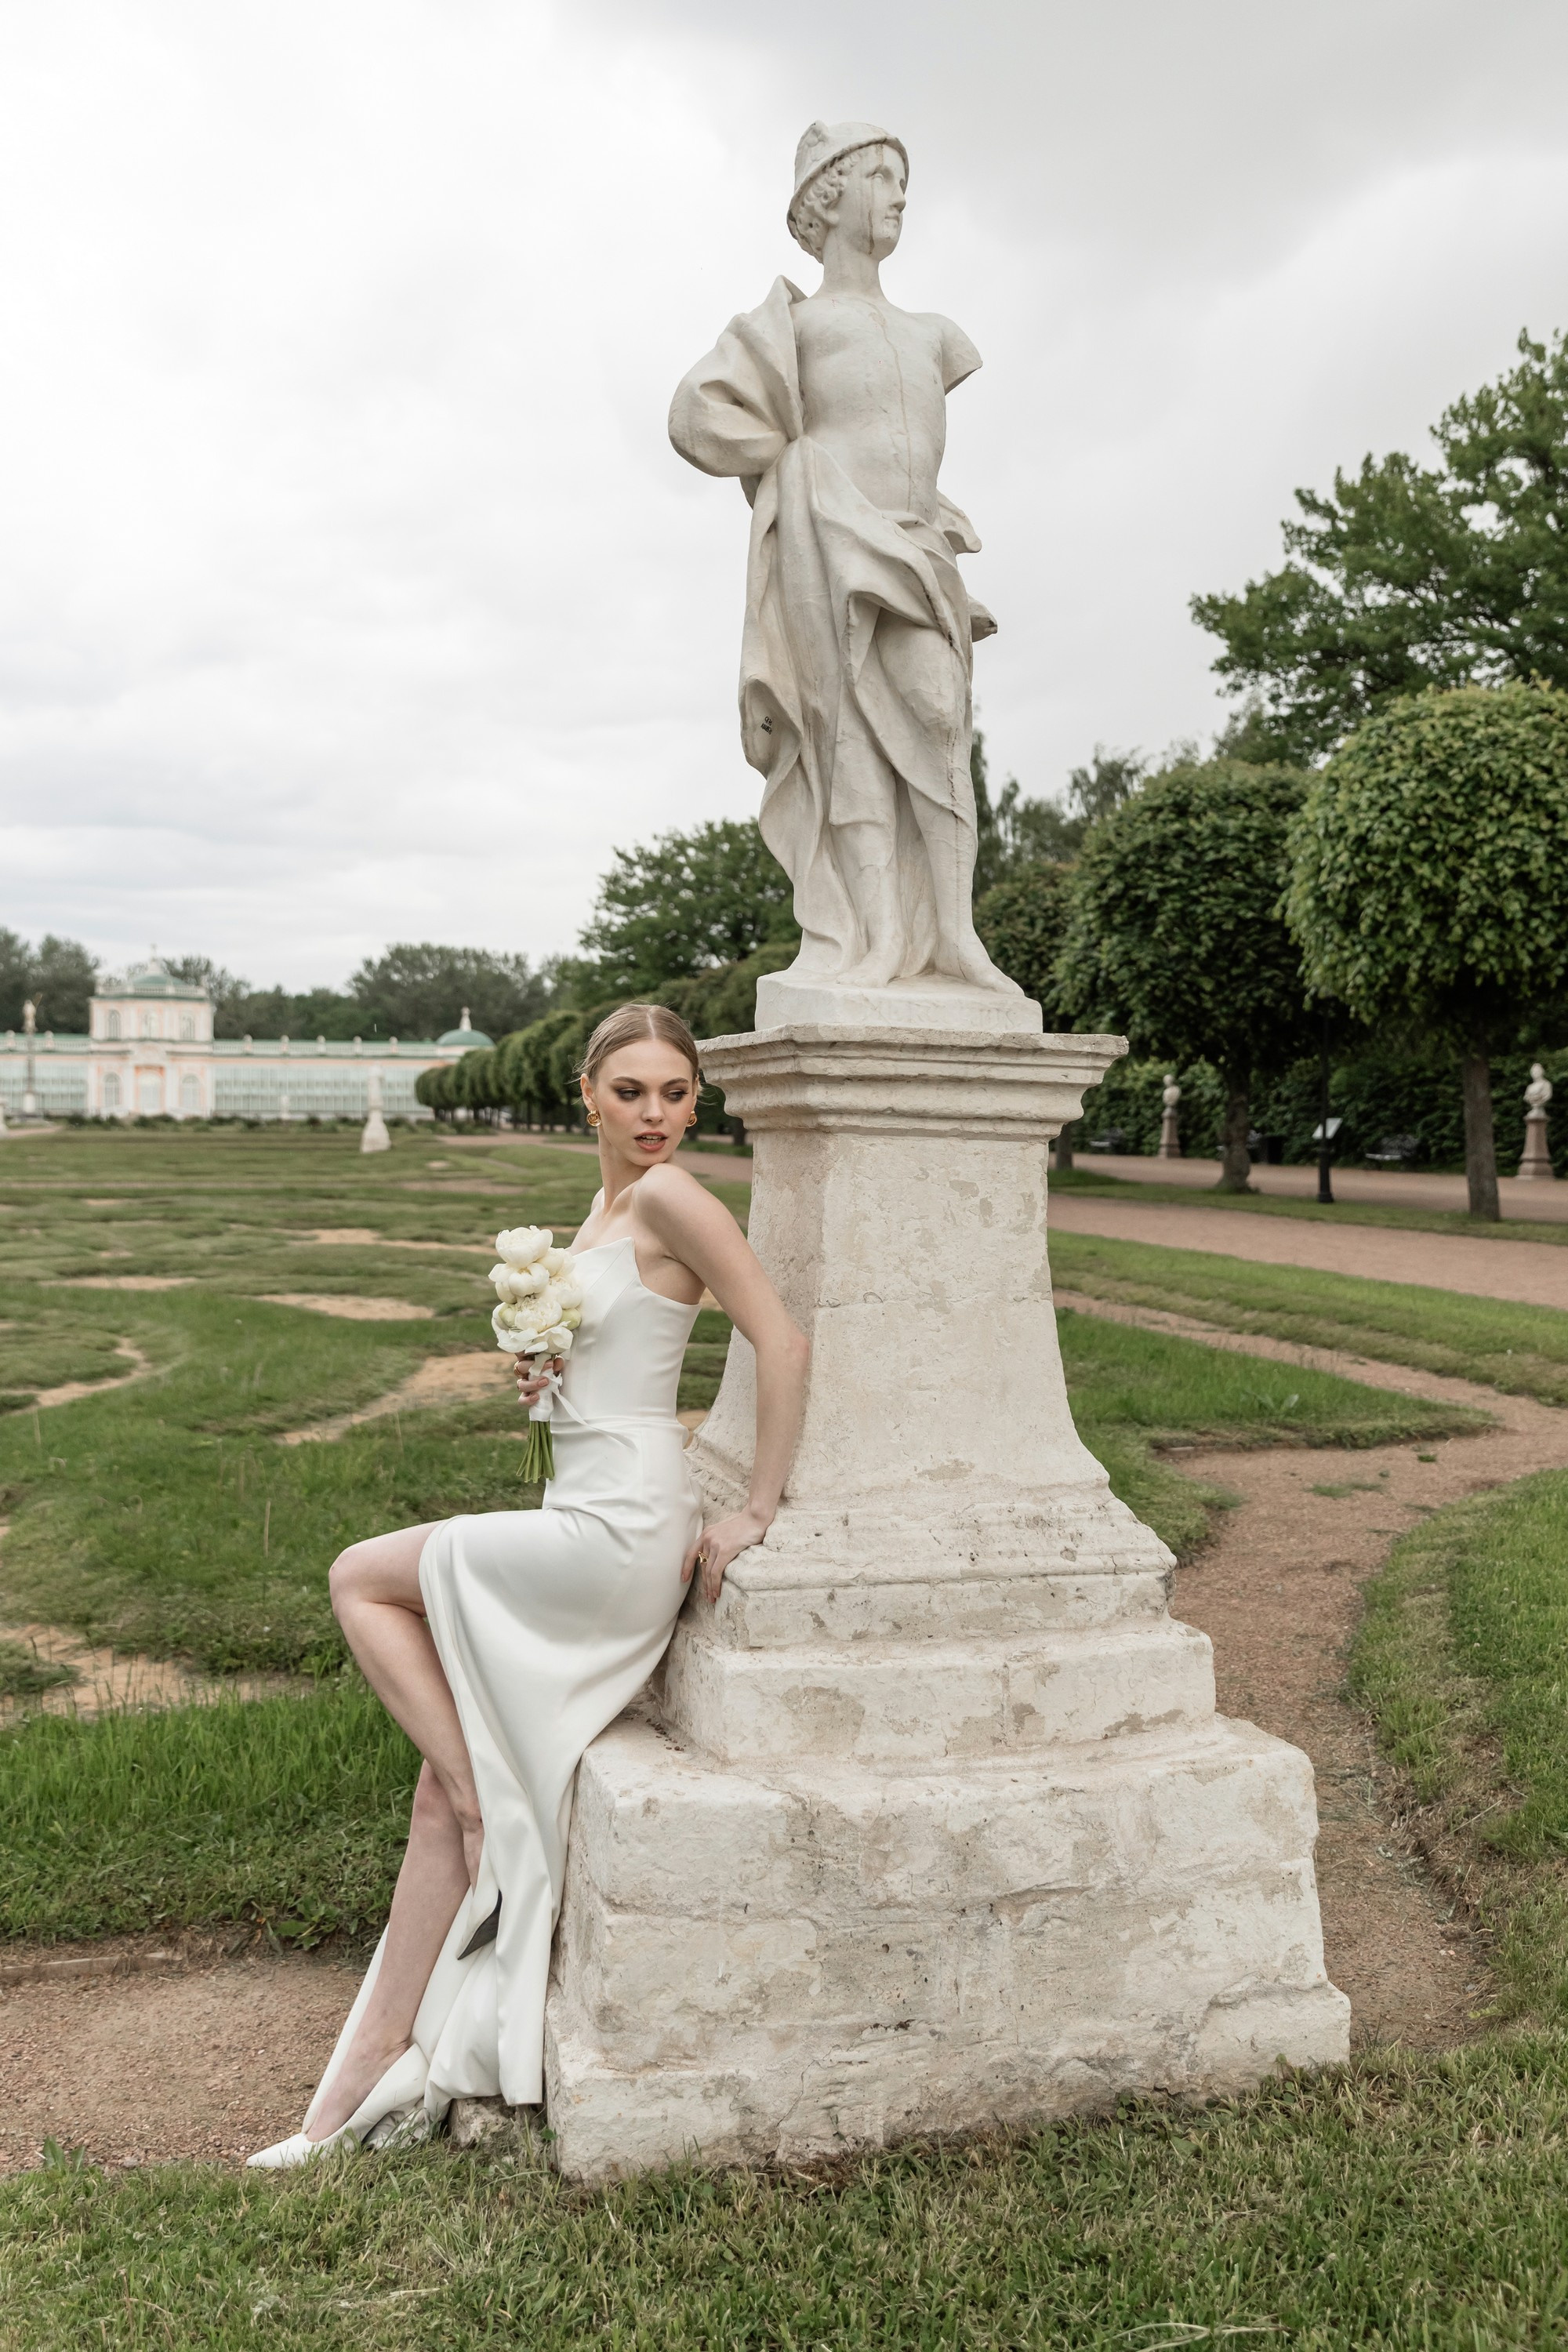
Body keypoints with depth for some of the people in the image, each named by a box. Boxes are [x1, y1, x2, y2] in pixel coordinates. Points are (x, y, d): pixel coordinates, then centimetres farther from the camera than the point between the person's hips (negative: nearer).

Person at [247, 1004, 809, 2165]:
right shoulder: (603, 1210, 14)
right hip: (587, 1526, 9)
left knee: (363, 1578, 1)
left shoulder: (671, 1197, -12)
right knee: (449, 1796, 9)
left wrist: (757, 1513, -16)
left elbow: (785, 1344, -20)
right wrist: (545, 1375, 4)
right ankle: (379, 2067, 19)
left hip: (619, 1532, -9)